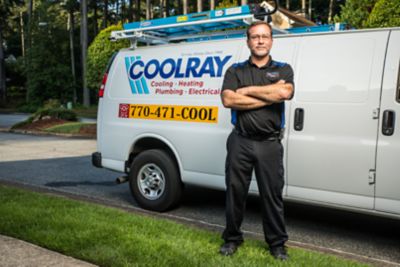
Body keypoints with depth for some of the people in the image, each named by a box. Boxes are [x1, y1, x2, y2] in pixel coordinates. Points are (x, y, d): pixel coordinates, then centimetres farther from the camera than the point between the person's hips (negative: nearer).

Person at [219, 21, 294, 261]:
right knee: (235, 191, 9)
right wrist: (270, 94, -11)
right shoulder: (235, 70, 8)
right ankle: (232, 238, 27)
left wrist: (247, 90, -9)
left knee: (273, 194, 6)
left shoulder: (283, 69, 8)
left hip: (270, 143, 0)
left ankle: (277, 243, 22)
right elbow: (228, 100, -10)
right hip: (240, 141, 1)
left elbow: (285, 92, -14)